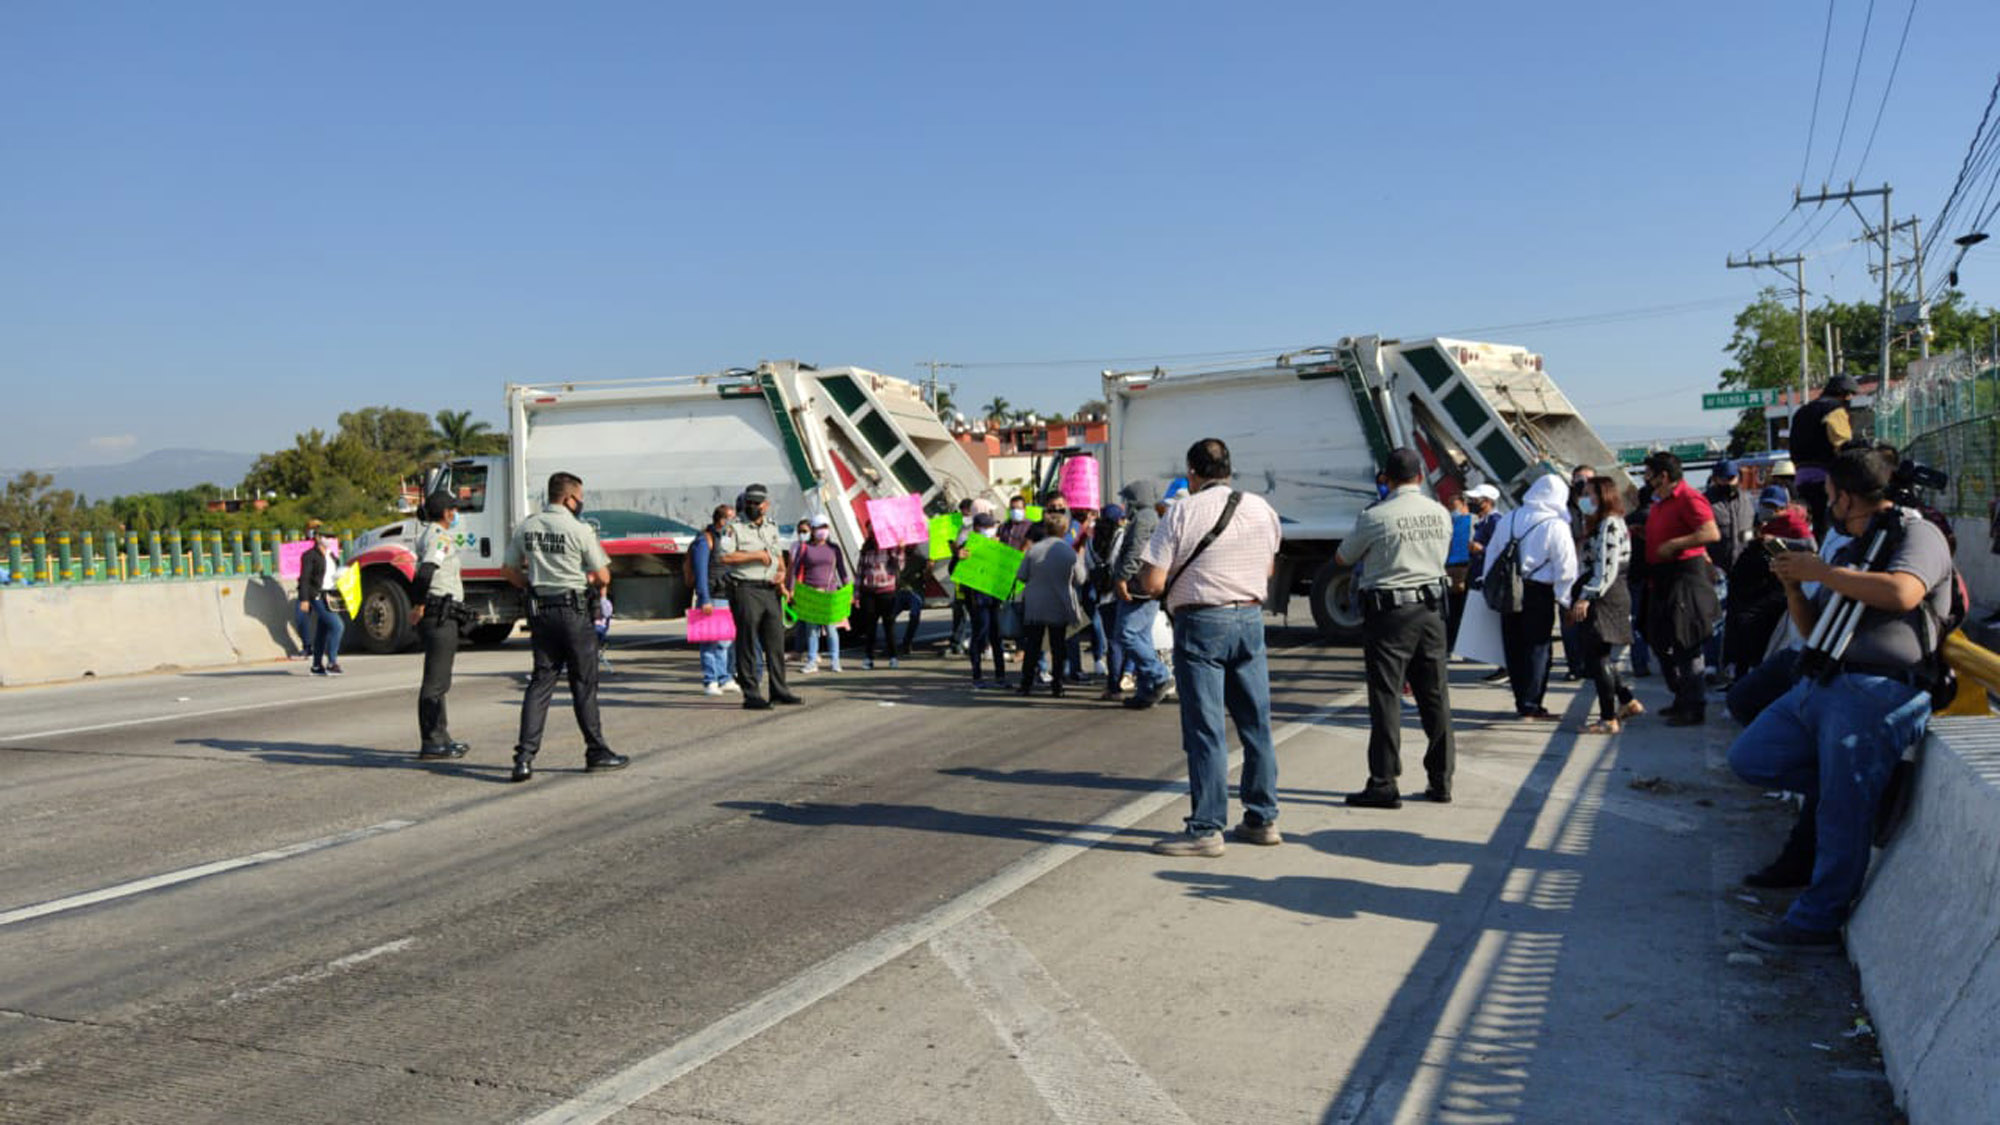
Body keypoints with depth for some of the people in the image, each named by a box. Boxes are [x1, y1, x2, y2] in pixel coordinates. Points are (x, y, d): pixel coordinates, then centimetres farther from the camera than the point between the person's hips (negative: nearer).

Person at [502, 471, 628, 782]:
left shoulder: (526, 528, 5)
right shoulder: (579, 530, -11)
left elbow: (509, 570, 12)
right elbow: (603, 576, -8)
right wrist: (596, 585, 14)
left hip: (540, 611, 5)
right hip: (573, 610, -5)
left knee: (540, 681, 7)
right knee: (584, 683, 5)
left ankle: (525, 755, -2)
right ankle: (596, 752, 14)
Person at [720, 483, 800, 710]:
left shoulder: (772, 528, 16)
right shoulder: (734, 527, -4)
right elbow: (725, 556, -16)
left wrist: (782, 572, 5)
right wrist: (756, 556, -15)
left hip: (770, 590, 6)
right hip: (745, 590, -6)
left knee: (776, 641, 9)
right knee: (747, 643, -3)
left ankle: (779, 690, 18)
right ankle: (751, 694, 0)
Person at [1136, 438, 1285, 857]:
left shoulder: (1182, 512, -9)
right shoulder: (1261, 509, 6)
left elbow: (1152, 584, -11)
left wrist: (1142, 571, 9)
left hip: (1201, 624, -5)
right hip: (1251, 618, 5)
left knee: (1204, 728, -2)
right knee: (1256, 723, 13)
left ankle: (1206, 829, 1)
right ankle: (1262, 819, 22)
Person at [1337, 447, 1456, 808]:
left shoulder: (1375, 517, -12)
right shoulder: (1441, 514, 4)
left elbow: (1342, 559, 2)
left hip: (1389, 612, -5)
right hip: (1431, 607, 5)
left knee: (1387, 697, -2)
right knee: (1435, 696, 10)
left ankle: (1384, 785, -1)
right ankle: (1441, 782, 17)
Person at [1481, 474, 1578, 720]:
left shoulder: (1509, 518, 6)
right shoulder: (1556, 526, -11)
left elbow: (1492, 551, 13)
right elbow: (1566, 566, -12)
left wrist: (1490, 582, 21)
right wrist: (1564, 598, -2)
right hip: (1538, 592, -5)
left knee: (1513, 646, 12)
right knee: (1537, 647, 2)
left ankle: (1521, 700, 21)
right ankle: (1531, 704, 3)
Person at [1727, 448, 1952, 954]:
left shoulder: (1917, 533, -1)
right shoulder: (1852, 551, 25)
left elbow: (1902, 593, -23)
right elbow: (1813, 630, 27)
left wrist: (1821, 572, -12)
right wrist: (1794, 586, 9)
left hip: (1879, 694, -9)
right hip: (1820, 685, 9)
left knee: (1842, 815, -11)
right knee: (1749, 759, 5)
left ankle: (1817, 924, -3)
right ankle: (1856, 784, 13)